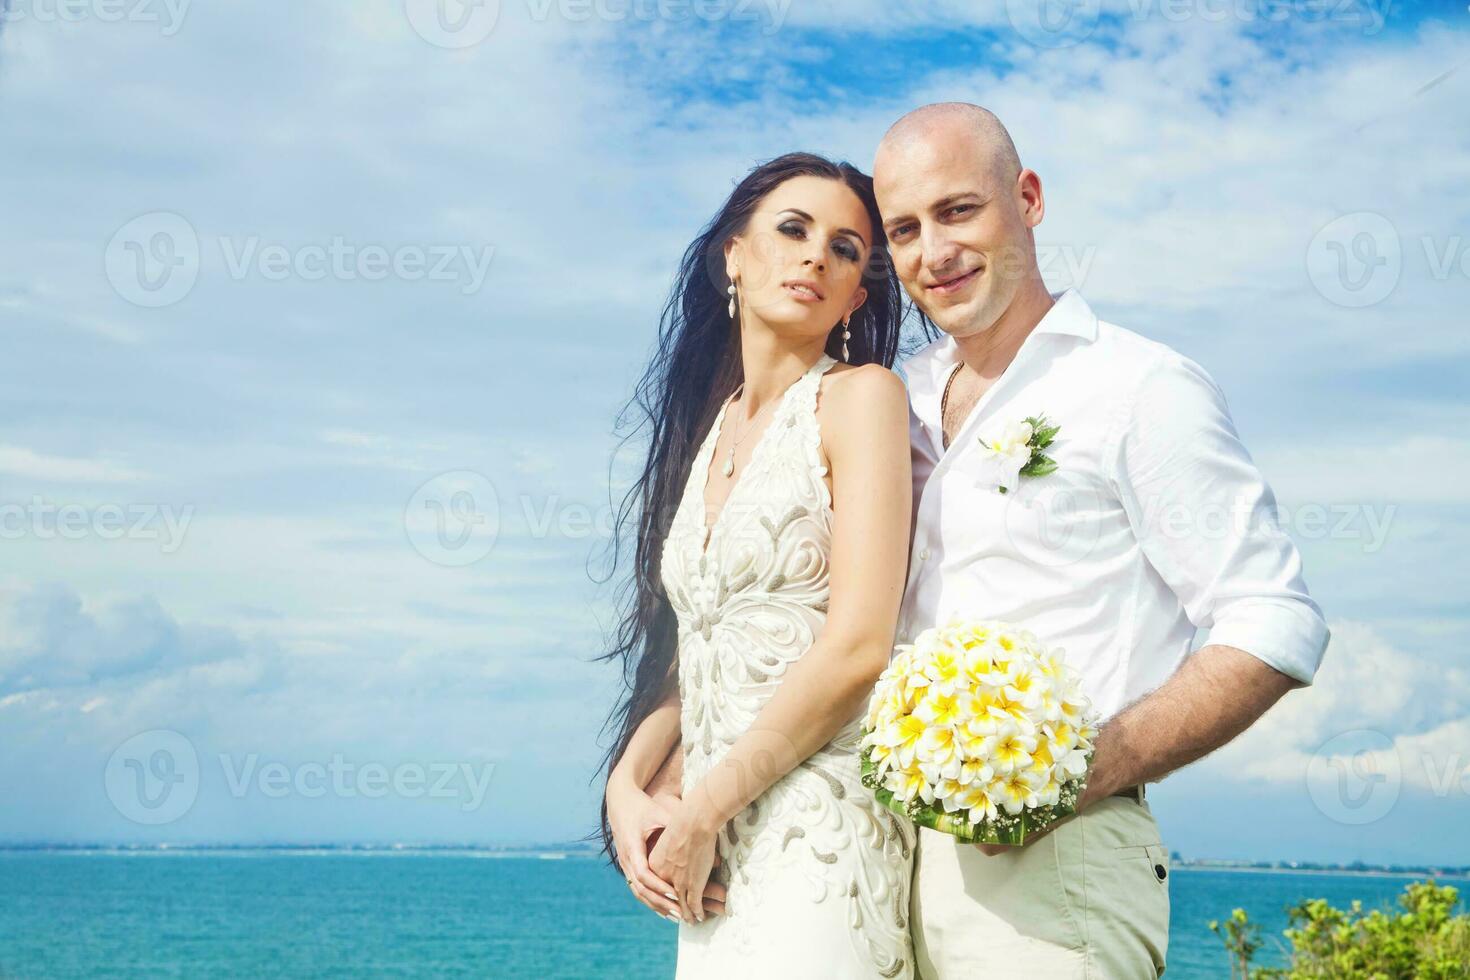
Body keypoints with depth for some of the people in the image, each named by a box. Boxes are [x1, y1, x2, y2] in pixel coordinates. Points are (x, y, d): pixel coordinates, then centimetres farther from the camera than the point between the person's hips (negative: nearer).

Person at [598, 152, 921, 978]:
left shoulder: (860, 395, -5)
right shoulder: (706, 427, 14)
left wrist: (700, 814, -10)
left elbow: (857, 648, -14)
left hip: (820, 836, -6)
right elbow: (682, 657, 13)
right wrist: (628, 786, -5)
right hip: (711, 848, 6)